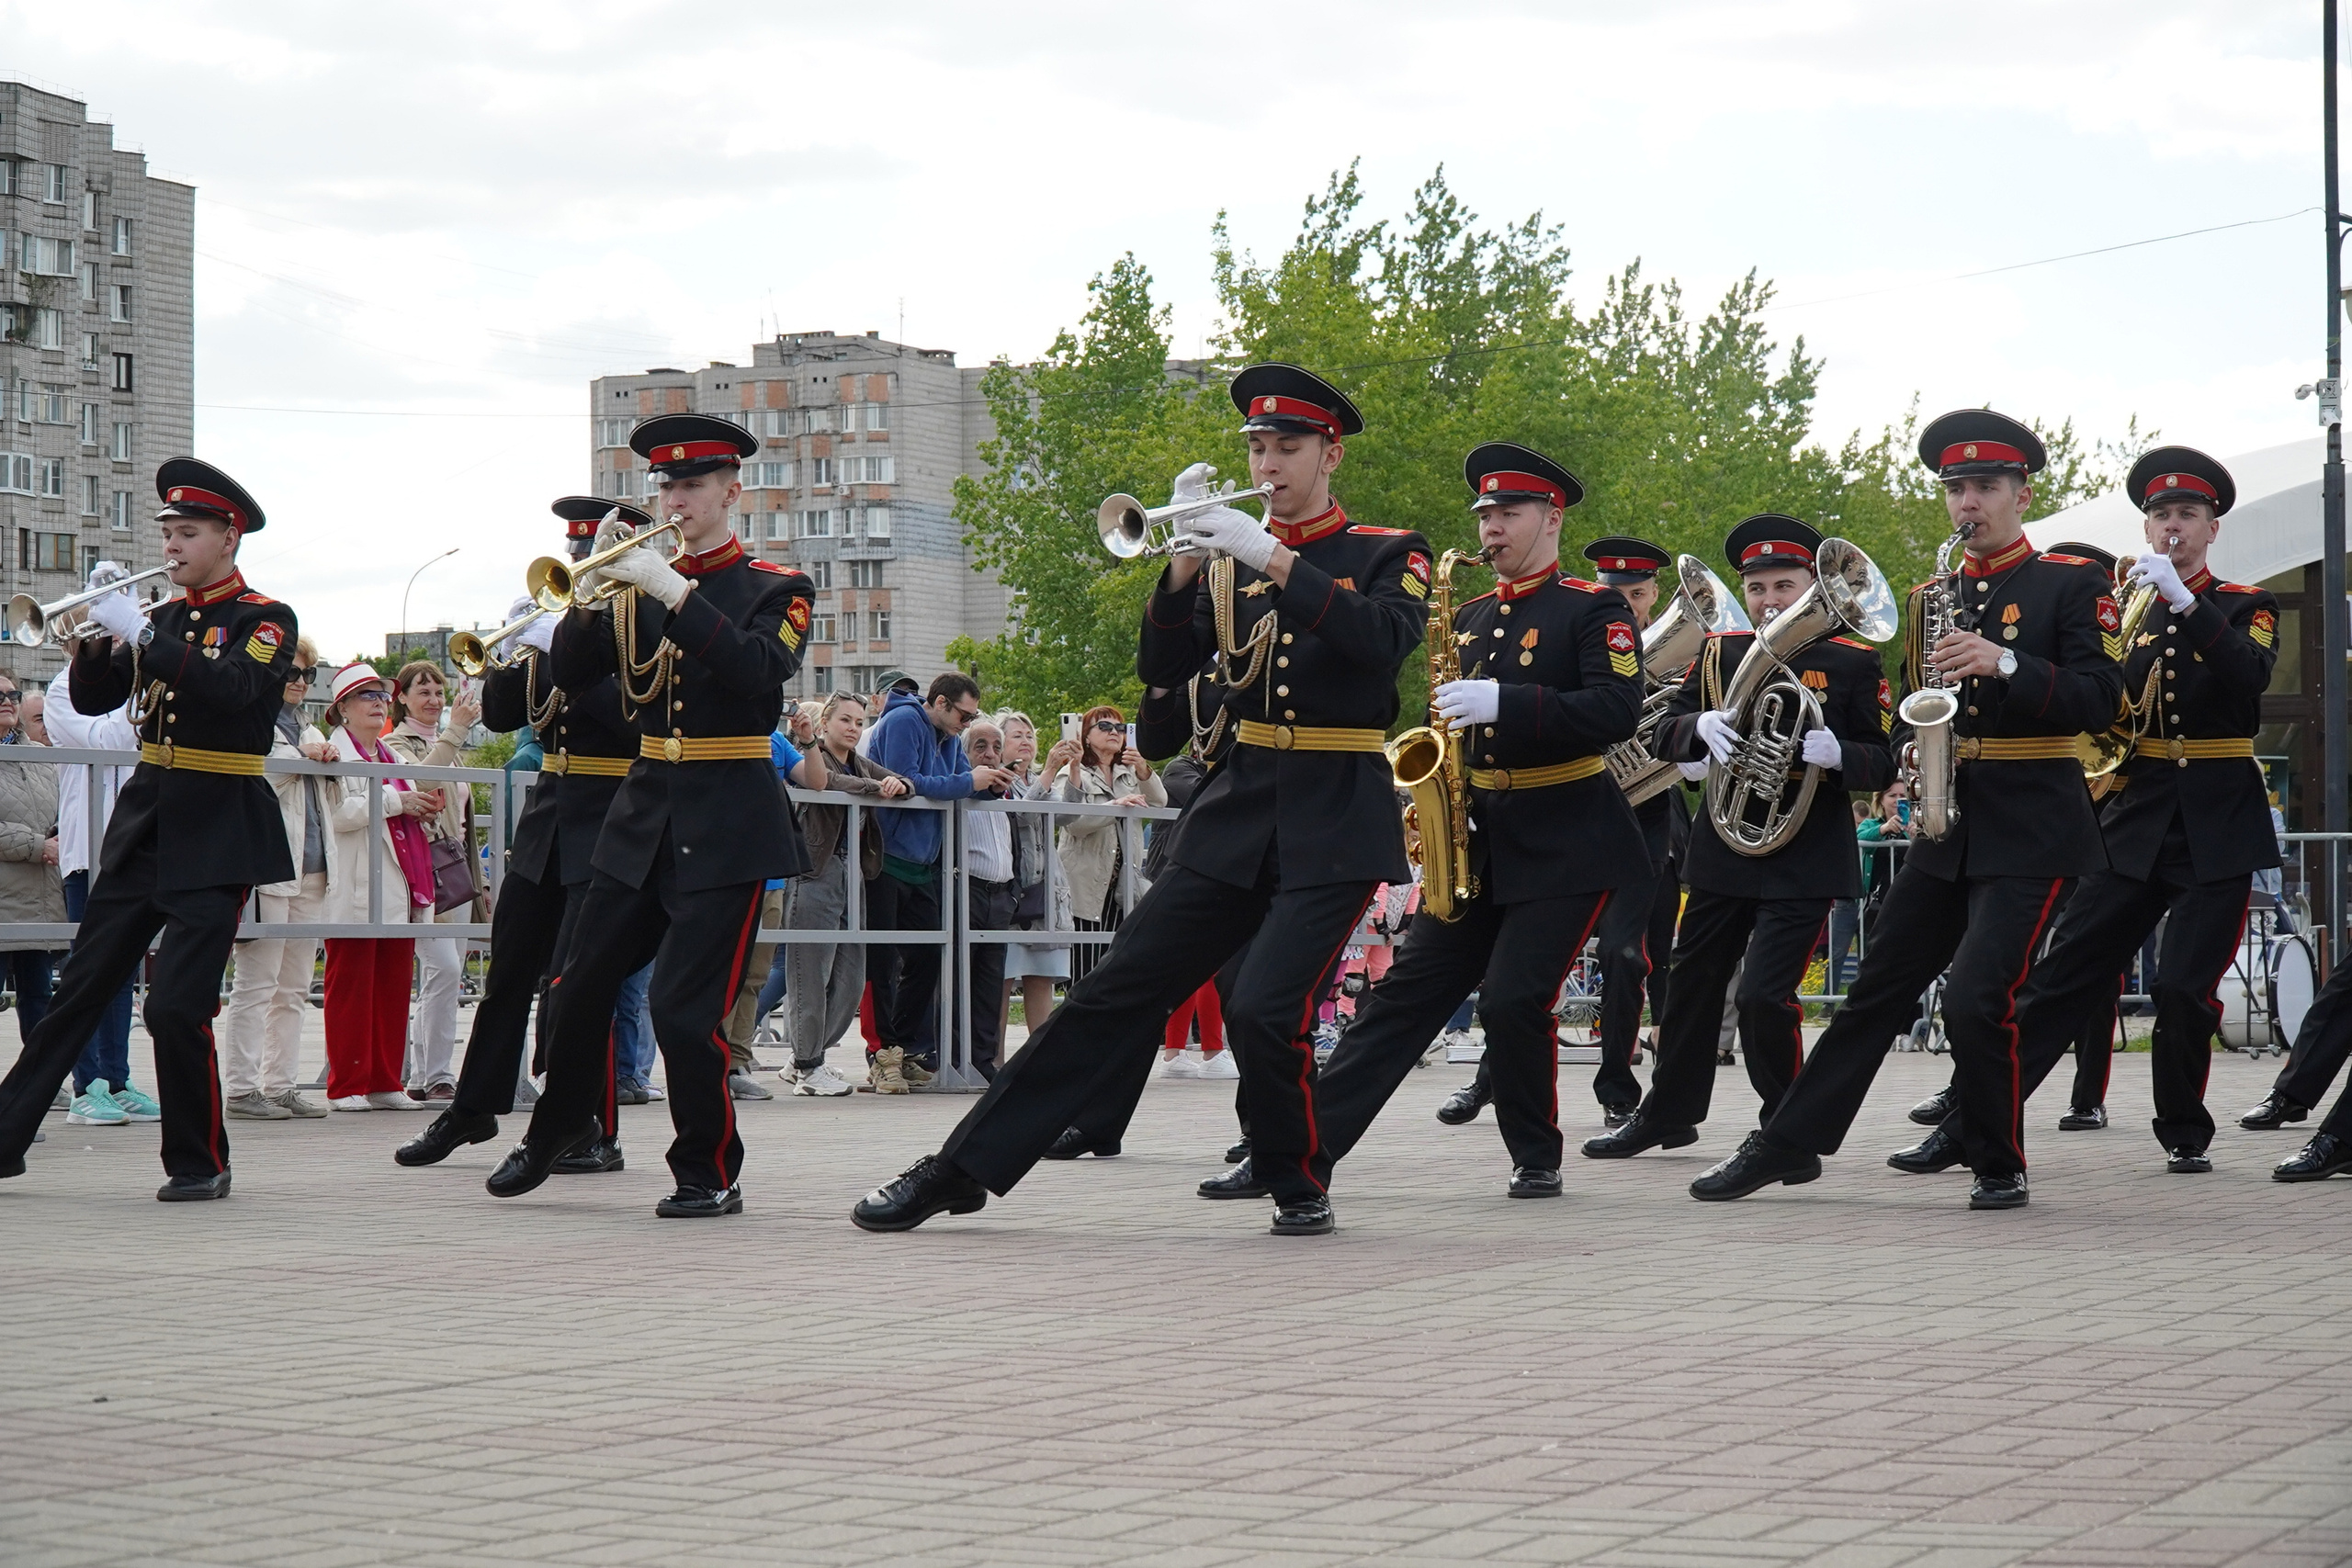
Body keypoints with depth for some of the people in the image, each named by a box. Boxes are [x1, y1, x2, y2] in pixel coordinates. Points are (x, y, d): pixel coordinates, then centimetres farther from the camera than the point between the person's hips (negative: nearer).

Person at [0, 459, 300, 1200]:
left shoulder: (266, 620, -4)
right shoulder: (164, 618, 13)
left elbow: (233, 688, -23)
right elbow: (93, 699, 8)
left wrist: (140, 634, -25)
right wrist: (95, 636, -10)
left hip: (217, 836, -6)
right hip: (145, 825, 6)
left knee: (177, 1007, -12)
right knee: (79, 990, 7)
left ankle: (201, 1164, 2)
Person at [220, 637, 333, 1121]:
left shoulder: (306, 730, 22)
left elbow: (329, 799, 25)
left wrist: (329, 762, 6)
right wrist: (299, 758, -15)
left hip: (311, 870, 8)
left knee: (294, 989, 8)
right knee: (256, 985, -8)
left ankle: (280, 1085, 12)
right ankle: (241, 1089, -7)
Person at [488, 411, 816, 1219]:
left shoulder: (777, 590, -2)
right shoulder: (643, 586, 12)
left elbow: (760, 670, -21)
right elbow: (568, 673, 5)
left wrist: (676, 591, -25)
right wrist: (597, 590, -12)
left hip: (728, 825, -5)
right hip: (645, 813, 5)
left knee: (683, 1005, -12)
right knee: (580, 986, 9)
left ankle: (711, 1174, 2)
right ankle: (557, 1128, 31)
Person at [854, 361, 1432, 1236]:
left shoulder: (1390, 555, 2)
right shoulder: (1229, 561, 13)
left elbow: (1383, 640, -20)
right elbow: (1162, 670, 2)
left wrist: (1273, 558, -24)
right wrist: (1186, 557, -12)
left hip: (1337, 823, -4)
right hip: (1239, 806, 4)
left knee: (1265, 1009, -20)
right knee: (1118, 994, 0)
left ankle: (1302, 1188, 5)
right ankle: (961, 1172, 2)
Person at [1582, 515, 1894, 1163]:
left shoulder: (1853, 661, -3)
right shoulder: (1720, 653, 7)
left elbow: (1882, 766, -4)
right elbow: (1666, 736, 3)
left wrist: (1837, 753, -26)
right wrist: (1701, 725, -19)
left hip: (1808, 858, -5)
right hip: (1724, 844, 5)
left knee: (1764, 996, -14)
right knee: (1693, 982, 15)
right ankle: (1667, 1114, 33)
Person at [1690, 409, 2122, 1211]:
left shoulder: (2074, 585, -2)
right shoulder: (1934, 596, 14)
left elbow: (2099, 698, -13)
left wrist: (2006, 664, -26)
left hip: (2032, 829, -6)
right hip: (1947, 825, 6)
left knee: (1977, 996, -15)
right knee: (1878, 988, 8)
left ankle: (2001, 1167, 2)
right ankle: (1787, 1145, 12)